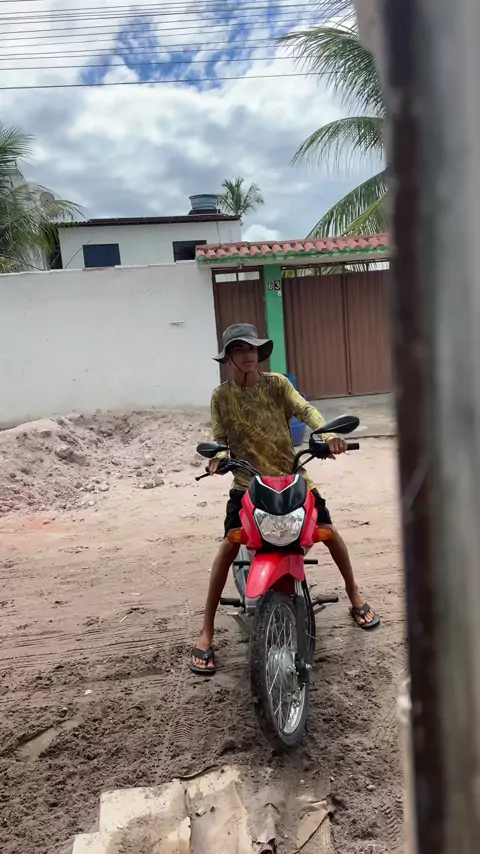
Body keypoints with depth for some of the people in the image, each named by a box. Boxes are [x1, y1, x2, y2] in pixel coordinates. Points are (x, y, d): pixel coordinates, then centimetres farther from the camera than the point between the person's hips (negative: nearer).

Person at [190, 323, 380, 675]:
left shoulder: (277, 383, -3)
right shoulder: (221, 396, 0)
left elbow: (305, 409, -16)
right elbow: (220, 438, 1)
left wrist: (327, 433, -35)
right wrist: (219, 456, -23)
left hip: (291, 474, 1)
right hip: (247, 482, -1)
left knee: (329, 531, 0)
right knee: (229, 545, -14)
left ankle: (355, 595, 29)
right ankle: (206, 633, -3)